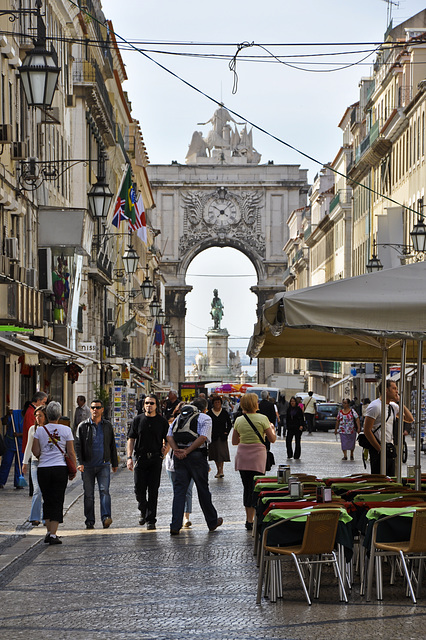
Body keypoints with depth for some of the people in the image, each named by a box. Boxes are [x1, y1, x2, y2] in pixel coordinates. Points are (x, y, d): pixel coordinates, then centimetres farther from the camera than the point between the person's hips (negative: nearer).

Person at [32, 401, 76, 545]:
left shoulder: (40, 430, 1)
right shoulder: (66, 430, -2)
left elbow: (35, 451, 0)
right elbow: (71, 453, -2)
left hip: (43, 469, 2)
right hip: (60, 468, -1)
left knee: (47, 501, 14)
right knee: (57, 502, 1)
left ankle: (49, 532, 14)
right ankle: (53, 534, -4)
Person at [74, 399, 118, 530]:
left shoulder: (107, 425, 10)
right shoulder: (83, 426, 3)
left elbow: (112, 445, 16)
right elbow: (78, 446, 0)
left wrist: (114, 463, 16)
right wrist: (80, 462, -12)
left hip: (103, 465, 0)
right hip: (88, 465, 0)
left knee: (104, 490, -14)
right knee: (88, 494, 3)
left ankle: (106, 518, -21)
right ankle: (89, 521, 10)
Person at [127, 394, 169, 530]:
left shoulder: (162, 421, 4)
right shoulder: (138, 420, 5)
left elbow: (167, 441, 8)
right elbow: (131, 439, 5)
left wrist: (163, 455, -9)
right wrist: (129, 457, -4)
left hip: (156, 459, -1)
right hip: (140, 458, 1)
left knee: (153, 490, -3)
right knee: (139, 489, -2)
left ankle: (150, 520, 2)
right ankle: (143, 511, 26)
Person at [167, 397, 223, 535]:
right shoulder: (206, 418, 3)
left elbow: (169, 436, 4)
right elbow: (203, 437, -13)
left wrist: (176, 450, -7)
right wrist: (187, 452, -14)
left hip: (179, 456, 3)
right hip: (197, 456, -3)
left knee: (179, 489, 3)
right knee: (203, 489, 9)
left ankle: (175, 526, -4)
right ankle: (212, 522, 23)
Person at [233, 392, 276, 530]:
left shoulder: (239, 420, 4)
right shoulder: (262, 418, -8)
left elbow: (234, 441, 11)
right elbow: (272, 439, -2)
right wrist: (272, 428, 17)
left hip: (242, 456, 4)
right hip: (257, 456, -4)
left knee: (247, 487, 13)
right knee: (254, 488, 2)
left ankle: (248, 518, 16)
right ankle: (250, 520, -1)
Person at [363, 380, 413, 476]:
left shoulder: (393, 406, 14)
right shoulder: (375, 406, -11)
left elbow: (410, 419, 13)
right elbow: (367, 430, -14)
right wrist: (379, 449, -14)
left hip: (390, 449, 8)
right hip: (379, 451, -8)